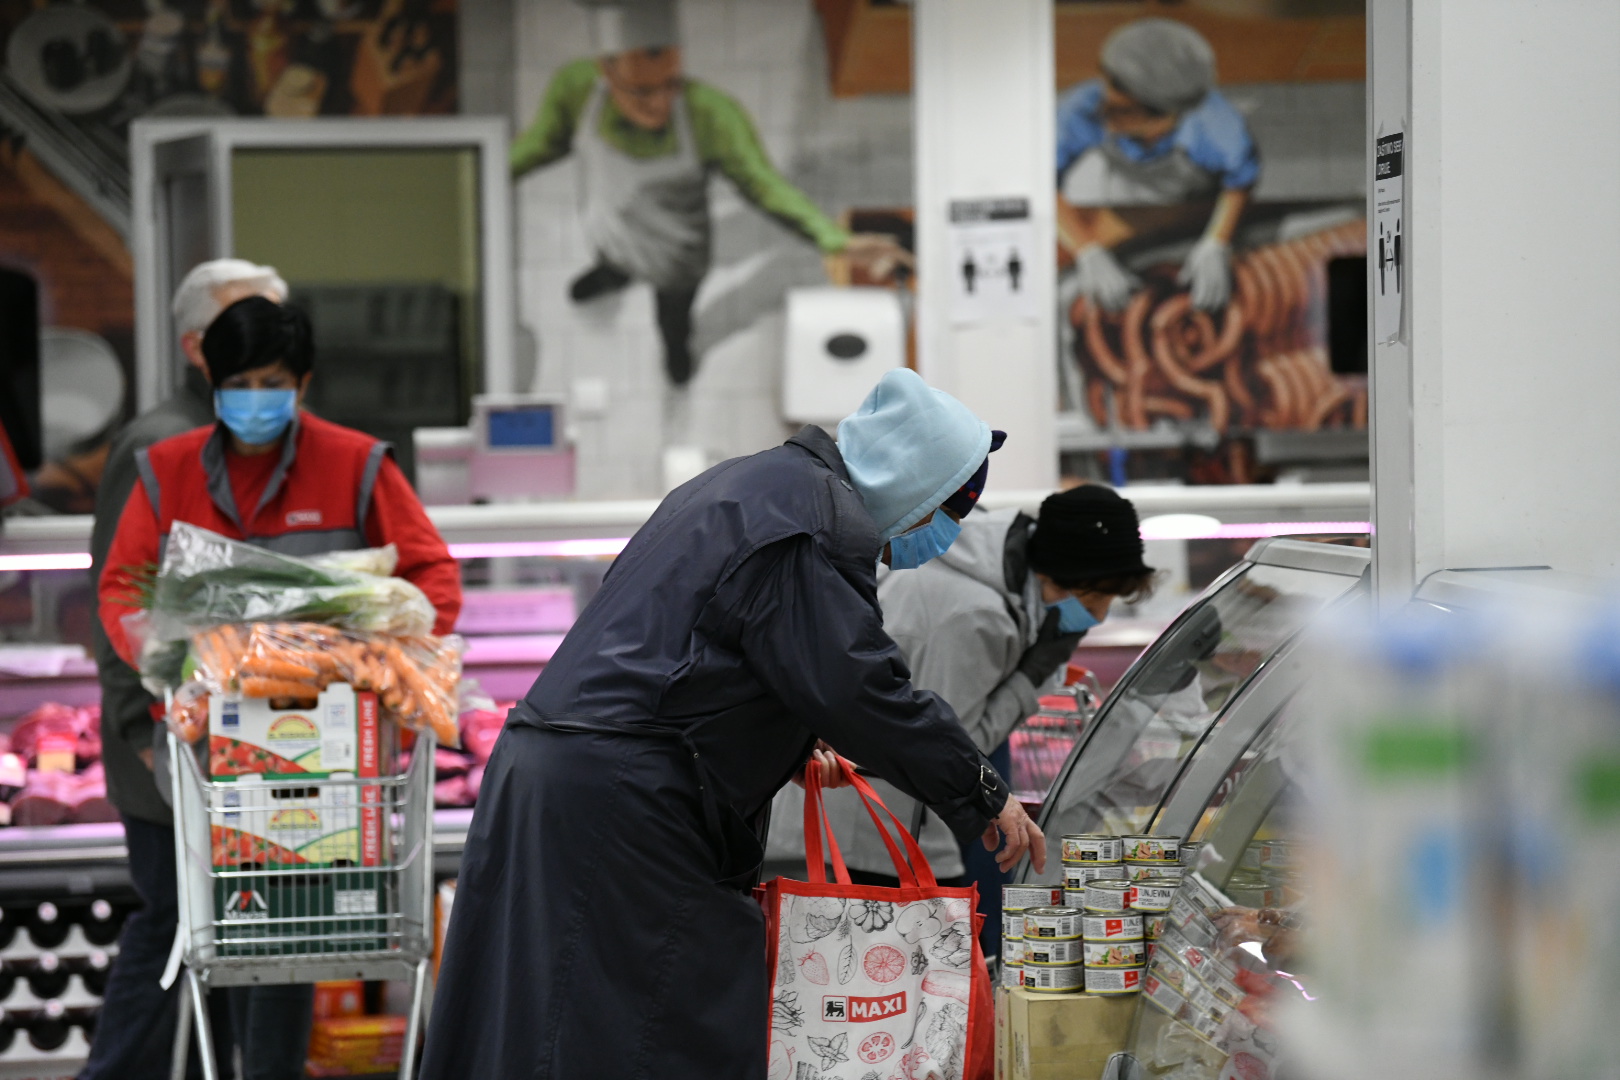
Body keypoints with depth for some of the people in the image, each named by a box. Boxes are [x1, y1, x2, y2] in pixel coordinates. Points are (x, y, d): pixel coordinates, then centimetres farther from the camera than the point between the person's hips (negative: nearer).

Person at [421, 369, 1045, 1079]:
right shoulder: (818, 522, -12)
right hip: (618, 799, -10)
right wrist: (981, 797, -7)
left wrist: (789, 744, 21)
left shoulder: (750, 484, 22)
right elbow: (856, 686, -17)